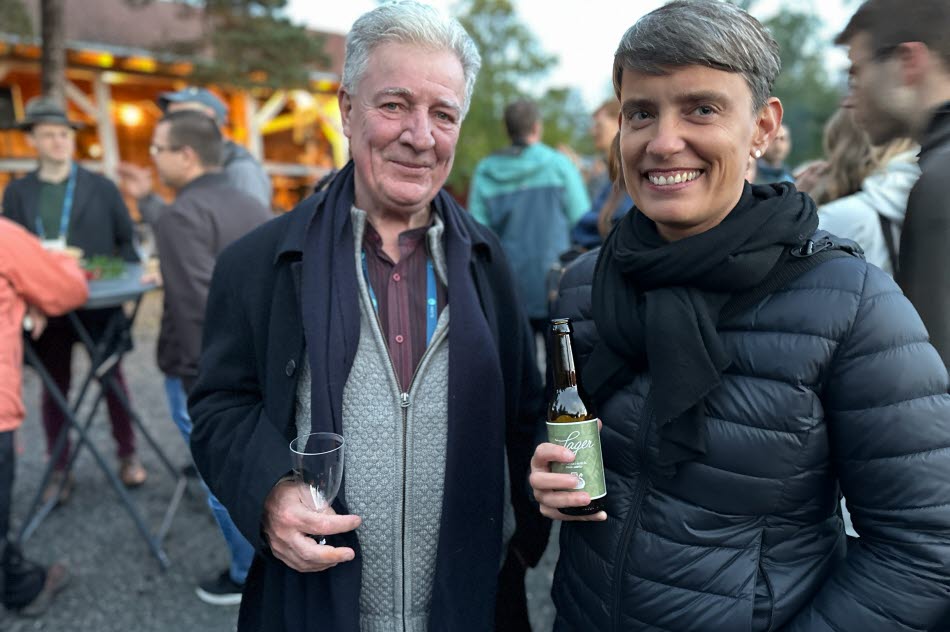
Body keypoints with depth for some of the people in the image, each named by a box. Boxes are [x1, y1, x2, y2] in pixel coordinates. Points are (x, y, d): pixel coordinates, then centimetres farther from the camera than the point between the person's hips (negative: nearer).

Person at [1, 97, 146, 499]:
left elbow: (127, 242, 4)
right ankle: (59, 470, 22)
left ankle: (127, 455, 25)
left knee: (112, 377, 10)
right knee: (55, 386, 10)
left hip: (99, 303, -1)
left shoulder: (102, 187, 3)